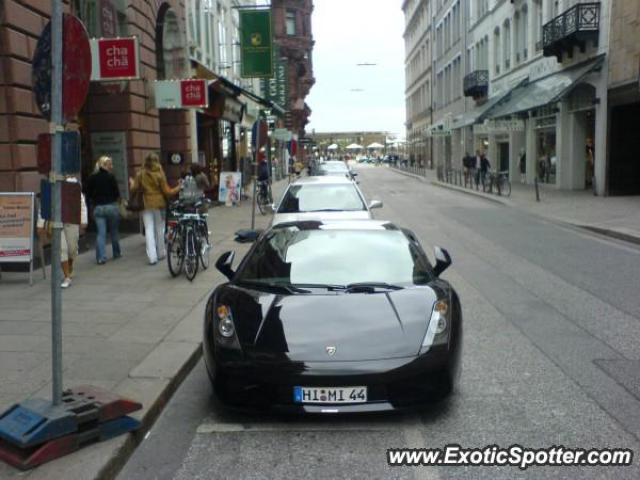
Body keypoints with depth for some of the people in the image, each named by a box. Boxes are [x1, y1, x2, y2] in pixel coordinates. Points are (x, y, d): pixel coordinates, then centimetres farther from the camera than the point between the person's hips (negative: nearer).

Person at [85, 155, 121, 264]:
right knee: (114, 231, 13)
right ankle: (116, 253, 26)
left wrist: (93, 203, 15)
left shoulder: (92, 178, 2)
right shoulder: (110, 176, -8)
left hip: (98, 208, 2)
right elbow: (117, 193, -8)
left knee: (101, 233, 2)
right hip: (111, 206, -2)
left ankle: (101, 257, -7)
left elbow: (88, 194, 3)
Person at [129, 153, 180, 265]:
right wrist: (178, 188, 8)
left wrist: (132, 183, 25)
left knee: (149, 230, -1)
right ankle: (161, 253, 22)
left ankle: (152, 257, -8)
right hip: (159, 204, -1)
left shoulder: (141, 174, 0)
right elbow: (167, 191, -6)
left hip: (146, 204, 1)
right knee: (160, 228, 11)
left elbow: (134, 188, 3)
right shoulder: (160, 174, -5)